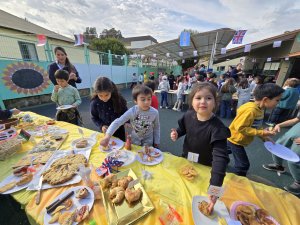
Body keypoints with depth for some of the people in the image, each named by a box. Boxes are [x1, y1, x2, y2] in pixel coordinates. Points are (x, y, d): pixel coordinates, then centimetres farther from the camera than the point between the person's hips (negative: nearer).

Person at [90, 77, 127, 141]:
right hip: (106, 132, 0)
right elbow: (94, 117, -1)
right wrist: (101, 126, -17)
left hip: (119, 131, 0)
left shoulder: (118, 99, -18)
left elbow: (125, 113, -4)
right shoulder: (94, 103, -15)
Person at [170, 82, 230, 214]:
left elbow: (220, 156, -37)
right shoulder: (188, 115, -17)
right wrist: (177, 133, -17)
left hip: (205, 168, -3)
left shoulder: (217, 128, -32)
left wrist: (215, 186, -46)